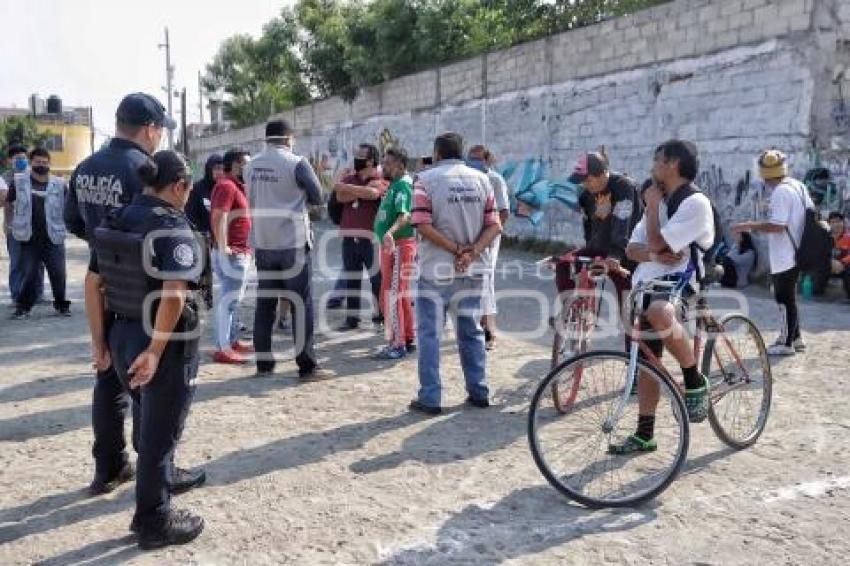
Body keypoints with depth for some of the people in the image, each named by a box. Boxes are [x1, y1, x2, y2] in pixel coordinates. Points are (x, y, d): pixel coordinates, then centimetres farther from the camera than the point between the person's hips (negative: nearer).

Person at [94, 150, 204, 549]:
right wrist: (155, 350, -23)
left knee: (150, 425, 25)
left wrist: (101, 339, 12)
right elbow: (174, 296, -30)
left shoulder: (117, 220, 4)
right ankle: (155, 523, 24)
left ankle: (149, 509, 40)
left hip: (122, 334, 8)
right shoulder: (174, 228, -18)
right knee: (160, 435, 8)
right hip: (163, 342, -8)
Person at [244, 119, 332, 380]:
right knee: (301, 304, 0)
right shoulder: (297, 163, -10)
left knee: (265, 304, 11)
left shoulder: (252, 166, 6)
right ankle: (307, 366, 1)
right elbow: (317, 196, -2)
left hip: (262, 244, 5)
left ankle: (264, 363, 17)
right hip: (293, 244, -5)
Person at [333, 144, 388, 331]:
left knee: (377, 278, -3)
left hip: (371, 237, -5)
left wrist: (348, 188, -17)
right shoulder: (348, 178, 13)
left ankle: (382, 316, 7)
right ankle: (352, 318, 17)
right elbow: (341, 197, -5)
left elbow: (373, 193, -24)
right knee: (351, 279, 10)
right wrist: (362, 191, -14)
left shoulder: (380, 180, -2)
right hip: (349, 237, 5)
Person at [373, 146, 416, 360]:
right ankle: (409, 339, 26)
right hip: (391, 245, 11)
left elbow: (405, 214, -31)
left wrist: (391, 232, -46)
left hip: (399, 244, -11)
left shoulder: (403, 184, -15)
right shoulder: (394, 184, 17)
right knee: (402, 294, 16)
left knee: (391, 295, -10)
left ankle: (397, 344, -5)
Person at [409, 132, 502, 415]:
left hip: (436, 270, -4)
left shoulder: (426, 180, -5)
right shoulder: (481, 179, 7)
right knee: (472, 331, 15)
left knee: (430, 333, 4)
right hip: (473, 270, 4)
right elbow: (494, 226, -1)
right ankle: (478, 392, 21)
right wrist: (472, 252, -10)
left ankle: (430, 398, 5)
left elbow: (424, 226, -15)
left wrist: (456, 249, -11)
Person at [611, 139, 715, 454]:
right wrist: (654, 255, -12)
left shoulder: (696, 202, -10)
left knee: (658, 312, -42)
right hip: (648, 284, 8)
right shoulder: (660, 201, 18)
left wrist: (652, 206, -3)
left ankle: (695, 383, -21)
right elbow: (633, 249, 11)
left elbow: (656, 242, -18)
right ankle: (644, 436, 19)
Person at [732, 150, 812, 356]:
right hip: (796, 253, 10)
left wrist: (749, 226, -18)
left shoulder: (780, 192, -20)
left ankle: (786, 344, 8)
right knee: (787, 297, 20)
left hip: (784, 258, -10)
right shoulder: (798, 186, 9)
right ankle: (795, 337, 28)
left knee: (784, 299, 0)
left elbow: (777, 225, -26)